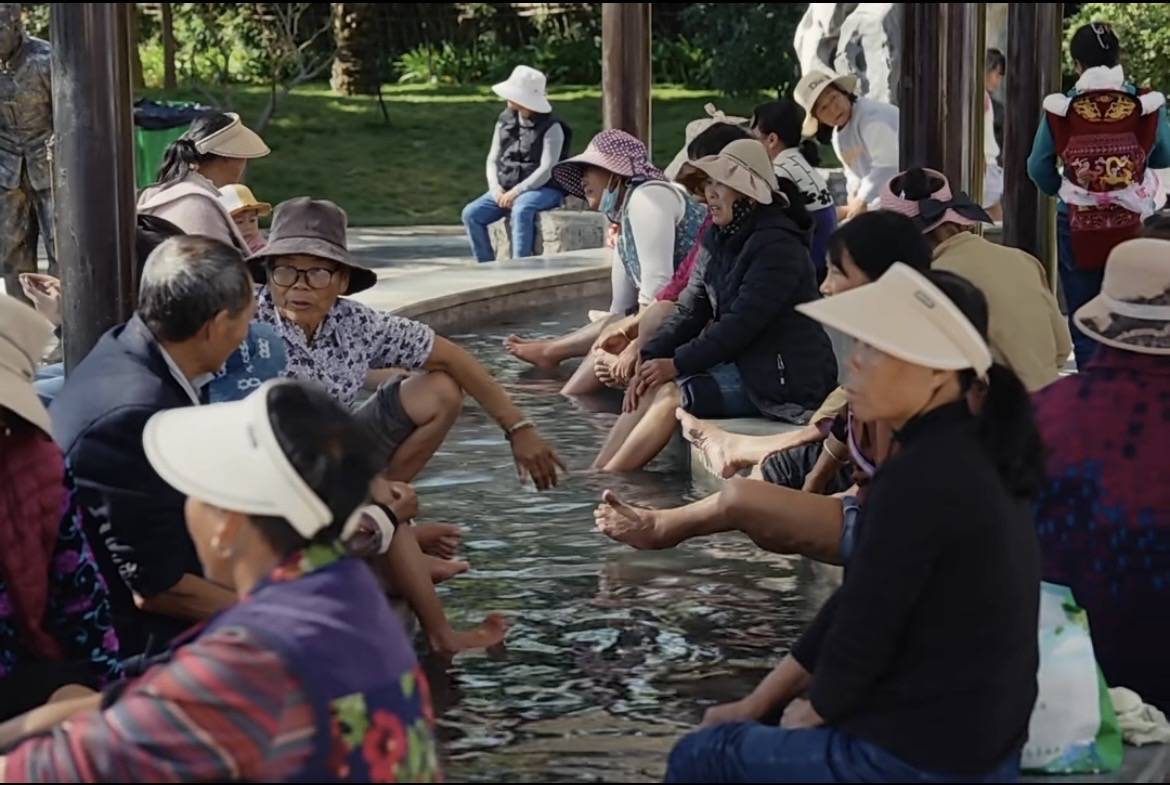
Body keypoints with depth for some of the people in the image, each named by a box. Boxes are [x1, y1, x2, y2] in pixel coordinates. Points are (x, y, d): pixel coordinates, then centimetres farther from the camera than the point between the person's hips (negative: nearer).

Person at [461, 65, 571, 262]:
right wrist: (496, 189, -9)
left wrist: (516, 192, -23)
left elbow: (546, 170, -17)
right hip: (506, 190, 6)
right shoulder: (505, 121, 8)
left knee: (521, 210, -39)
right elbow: (493, 160, 10)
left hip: (543, 190, -6)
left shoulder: (551, 126, -10)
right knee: (471, 213, -15)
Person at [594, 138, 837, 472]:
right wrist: (649, 359, -9)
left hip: (785, 379, -8)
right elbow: (690, 312, 5)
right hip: (742, 362, 8)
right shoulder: (718, 241, 9)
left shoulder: (777, 246, -18)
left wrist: (677, 364, -19)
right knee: (649, 390, -9)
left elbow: (742, 323, -23)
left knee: (671, 394, -20)